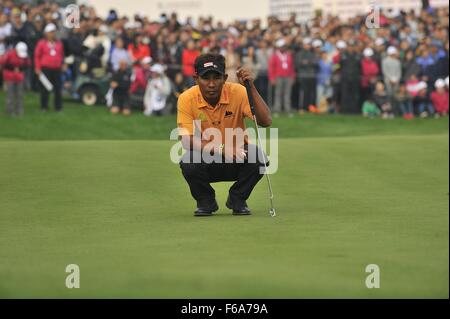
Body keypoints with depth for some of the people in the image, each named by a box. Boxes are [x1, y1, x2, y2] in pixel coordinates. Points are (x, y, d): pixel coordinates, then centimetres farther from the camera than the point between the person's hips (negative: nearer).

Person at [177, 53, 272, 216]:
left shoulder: (237, 92, -14)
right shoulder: (187, 99, -15)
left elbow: (266, 121, -23)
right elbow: (187, 140, -21)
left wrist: (251, 88, -32)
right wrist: (222, 149, -34)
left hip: (236, 161, 1)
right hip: (205, 163, -1)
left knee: (257, 156, -29)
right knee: (188, 162, -33)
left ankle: (237, 200, -1)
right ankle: (205, 202, -1)